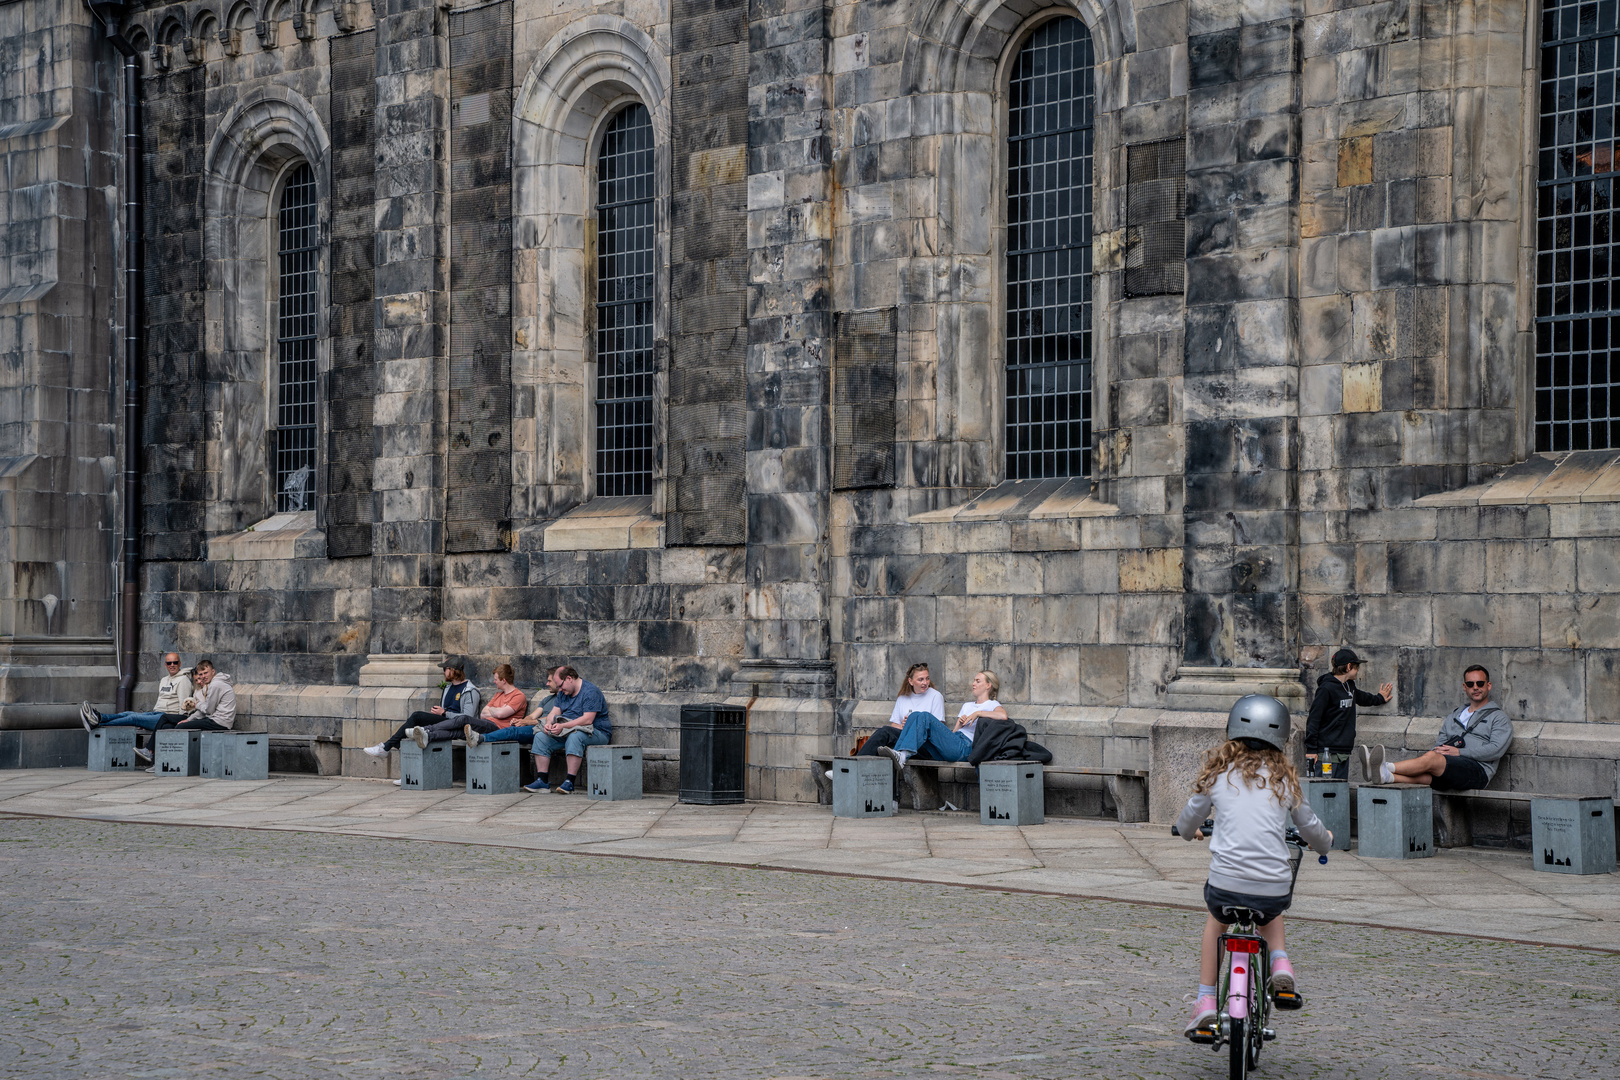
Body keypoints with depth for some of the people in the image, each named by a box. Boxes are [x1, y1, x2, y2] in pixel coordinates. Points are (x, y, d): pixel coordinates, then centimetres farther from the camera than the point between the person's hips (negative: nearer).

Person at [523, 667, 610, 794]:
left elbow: (587, 719, -24)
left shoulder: (590, 692, -15)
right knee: (540, 737, -8)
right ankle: (542, 781, -14)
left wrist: (563, 726, -28)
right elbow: (554, 712, 11)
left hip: (597, 732, -8)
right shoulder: (563, 693, 14)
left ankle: (569, 783, -39)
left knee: (574, 737, -39)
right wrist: (548, 723, -13)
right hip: (566, 731, 8)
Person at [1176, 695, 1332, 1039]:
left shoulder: (1218, 772, 5)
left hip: (1227, 882, -1)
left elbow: (1186, 826, 17)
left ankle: (1206, 1002, 22)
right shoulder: (1284, 778, 8)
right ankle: (1280, 963, 11)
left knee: (1216, 923, 31)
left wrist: (1191, 832, 41)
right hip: (1274, 886, 1)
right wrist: (1324, 843, 43)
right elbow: (1312, 830, 19)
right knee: (1270, 916, 37)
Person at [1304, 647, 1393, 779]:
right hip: (1327, 752, -9)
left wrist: (1380, 698, 58)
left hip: (1344, 753, 9)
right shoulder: (1326, 689, -13)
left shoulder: (1349, 686, 14)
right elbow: (1313, 719, -13)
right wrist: (1311, 749, -15)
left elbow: (1361, 698, 39)